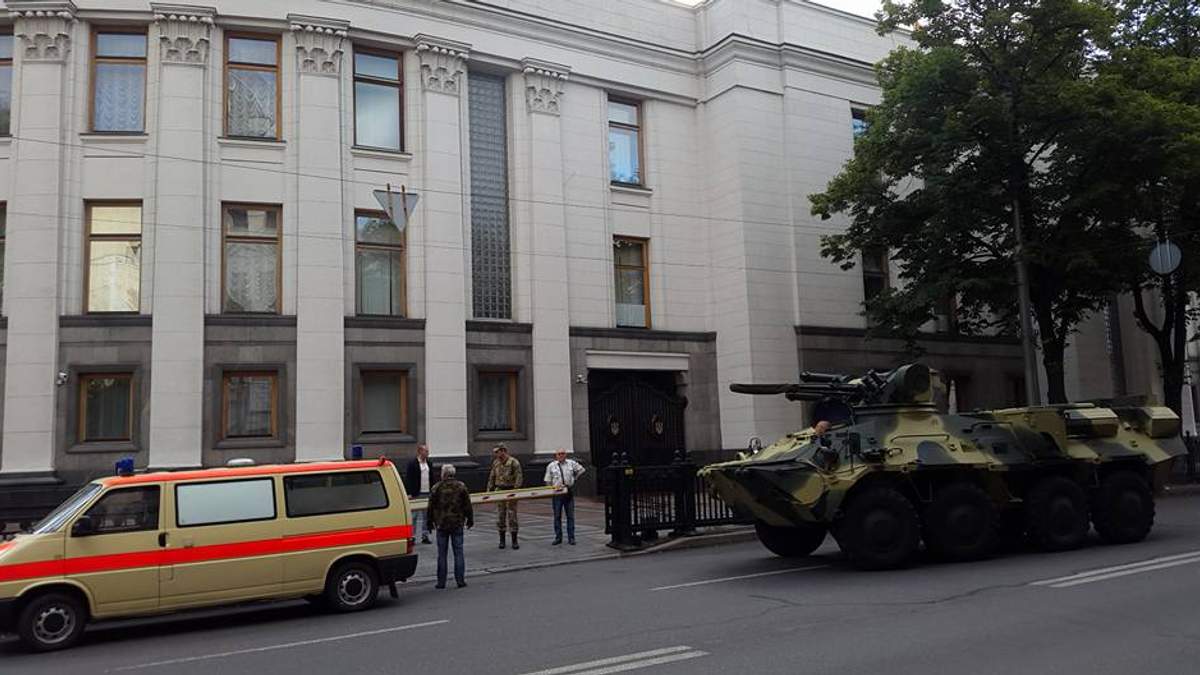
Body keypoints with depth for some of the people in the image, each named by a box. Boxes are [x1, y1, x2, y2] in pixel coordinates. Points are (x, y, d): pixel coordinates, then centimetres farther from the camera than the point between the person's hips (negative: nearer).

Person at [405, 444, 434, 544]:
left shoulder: (429, 463, 12)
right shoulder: (412, 463, -8)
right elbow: (407, 479, -10)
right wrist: (409, 493, -15)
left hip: (427, 493, 6)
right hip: (416, 494, -6)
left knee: (426, 516, 8)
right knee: (414, 516, 1)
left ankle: (425, 536, 14)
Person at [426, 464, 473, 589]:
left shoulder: (436, 488, -4)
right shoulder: (461, 487, 0)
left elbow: (431, 507, 0)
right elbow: (467, 505, 3)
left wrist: (430, 522, 11)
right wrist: (470, 520, 13)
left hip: (442, 524, -1)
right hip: (457, 524, 1)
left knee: (442, 554, 5)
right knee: (458, 552, 5)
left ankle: (441, 582, 7)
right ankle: (460, 580, 5)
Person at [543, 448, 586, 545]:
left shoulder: (571, 463, 4)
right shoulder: (551, 466, 3)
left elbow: (582, 470, 15)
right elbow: (548, 481, 6)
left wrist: (575, 479, 9)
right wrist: (552, 488, -7)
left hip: (569, 492, 0)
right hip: (556, 493, 0)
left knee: (570, 516, 2)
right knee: (557, 516, 5)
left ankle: (571, 537, 7)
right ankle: (558, 537, 12)